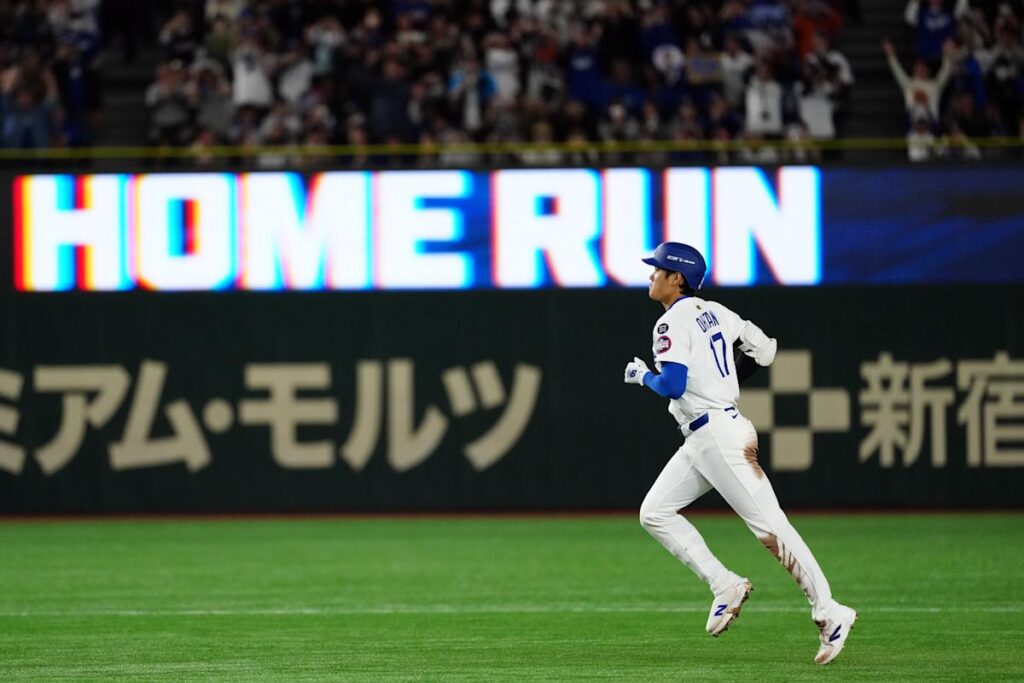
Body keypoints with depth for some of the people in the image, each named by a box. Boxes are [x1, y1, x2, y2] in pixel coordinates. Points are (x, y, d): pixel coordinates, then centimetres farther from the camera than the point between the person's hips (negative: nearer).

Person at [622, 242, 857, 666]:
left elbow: (672, 385, -22)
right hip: (700, 441, 10)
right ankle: (725, 586, 3)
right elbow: (763, 350, 19)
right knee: (655, 512, 9)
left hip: (718, 436, -10)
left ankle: (829, 614, -11)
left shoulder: (673, 323, -12)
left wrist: (642, 376, -2)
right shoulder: (714, 312, 14)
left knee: (769, 525, -10)